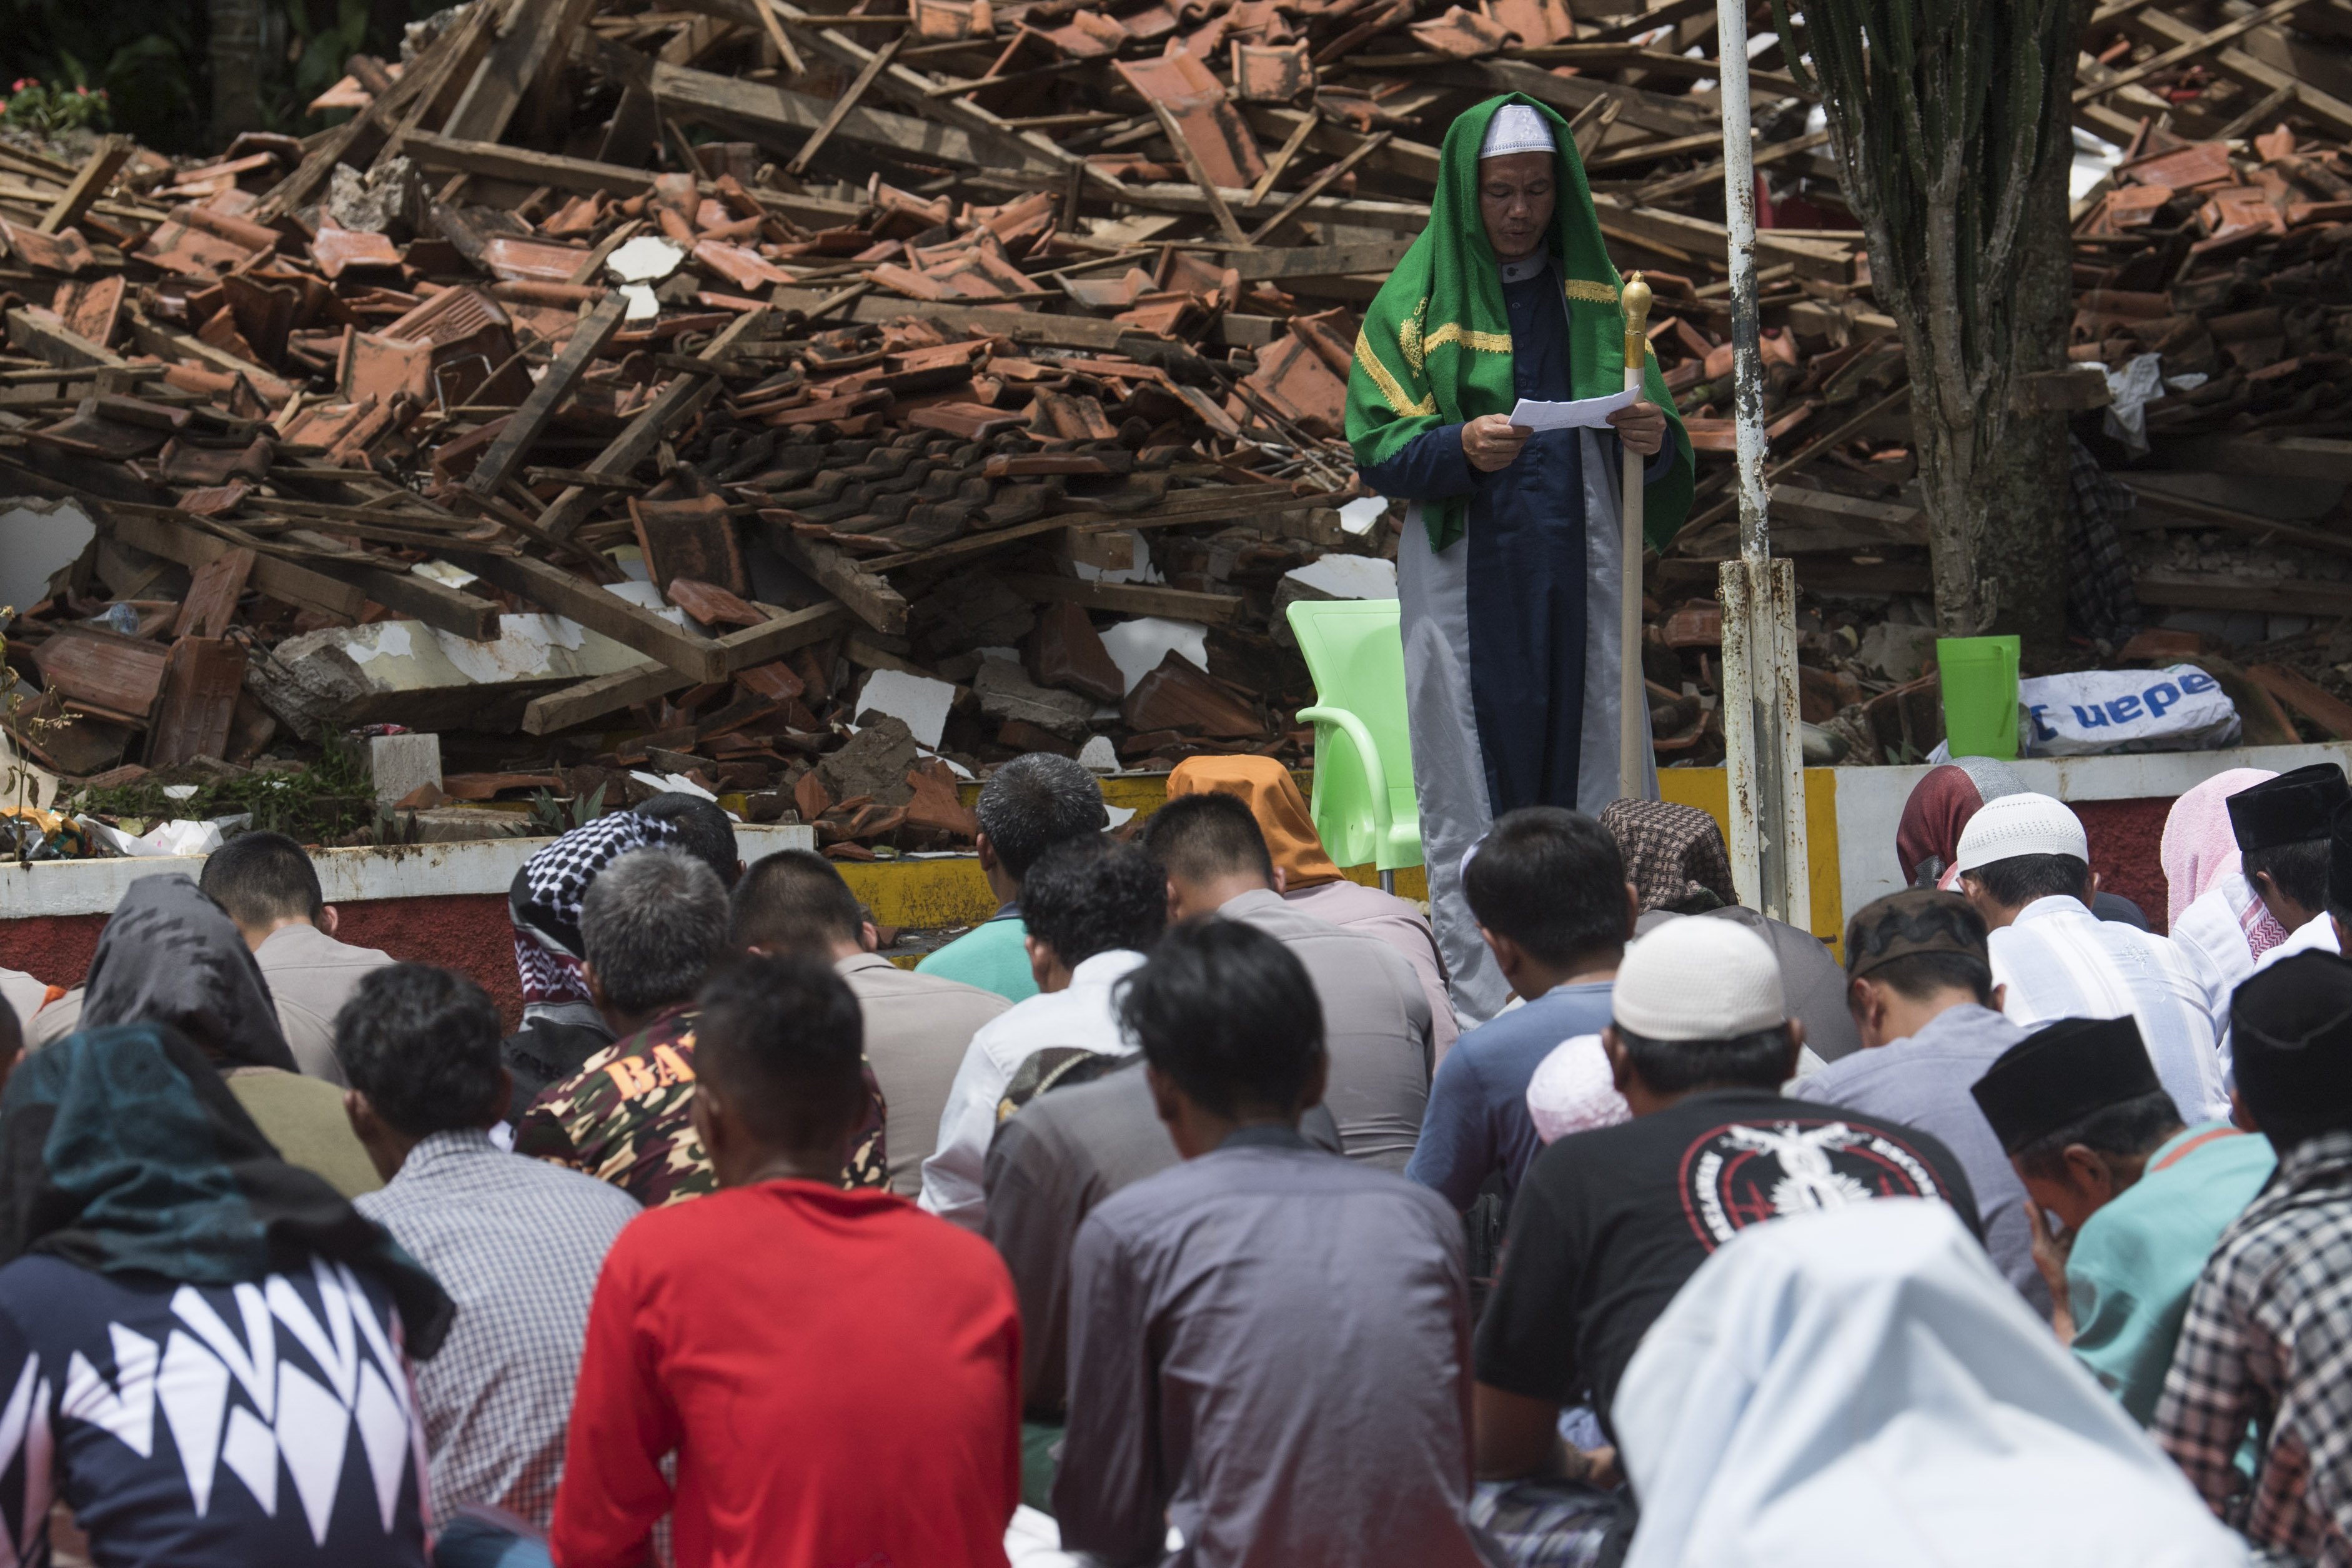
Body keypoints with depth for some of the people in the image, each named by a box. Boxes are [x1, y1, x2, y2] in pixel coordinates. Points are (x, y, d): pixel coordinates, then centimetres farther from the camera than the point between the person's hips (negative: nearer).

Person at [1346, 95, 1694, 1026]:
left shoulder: (1595, 297, 13)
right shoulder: (1417, 302, 4)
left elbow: (1650, 427, 14)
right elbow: (1374, 449, -2)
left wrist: (1654, 438, -10)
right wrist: (1458, 447, -21)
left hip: (1579, 585, 3)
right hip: (1467, 589, -3)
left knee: (1606, 808, -1)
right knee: (1472, 815, -3)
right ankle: (1487, 1029, -2)